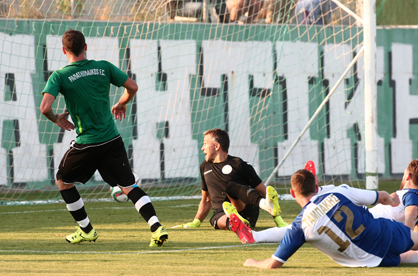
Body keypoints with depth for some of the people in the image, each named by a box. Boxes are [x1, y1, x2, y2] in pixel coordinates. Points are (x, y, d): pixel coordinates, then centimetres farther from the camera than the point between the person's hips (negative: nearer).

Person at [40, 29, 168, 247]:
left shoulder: (59, 76, -8)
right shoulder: (104, 67, 1)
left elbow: (45, 107, -19)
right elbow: (132, 87, 4)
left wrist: (56, 119, 3)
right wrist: (121, 104, 24)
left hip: (86, 144, -3)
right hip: (112, 139, 3)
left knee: (63, 181, 22)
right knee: (129, 186, 6)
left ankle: (86, 230, 26)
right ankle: (156, 227, -12)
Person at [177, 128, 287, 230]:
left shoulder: (238, 164, 5)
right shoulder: (205, 167, 24)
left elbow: (263, 191, 2)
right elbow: (206, 200, 33)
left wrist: (277, 218, -8)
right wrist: (195, 223, 20)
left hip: (247, 211, -4)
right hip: (221, 215, 4)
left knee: (230, 186, -35)